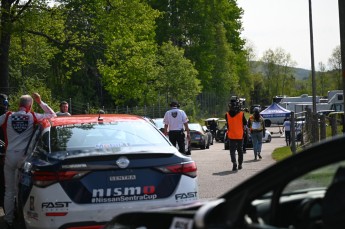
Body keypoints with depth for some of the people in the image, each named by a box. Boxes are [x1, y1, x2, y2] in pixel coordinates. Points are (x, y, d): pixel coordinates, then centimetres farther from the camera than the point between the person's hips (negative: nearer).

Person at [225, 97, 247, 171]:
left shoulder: (227, 115, -8)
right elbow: (245, 123, 1)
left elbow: (227, 124, 5)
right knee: (240, 150, 15)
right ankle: (240, 164, 22)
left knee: (232, 150, 2)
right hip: (240, 135, 0)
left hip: (231, 135, 0)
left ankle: (234, 162, -20)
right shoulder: (241, 114, -11)